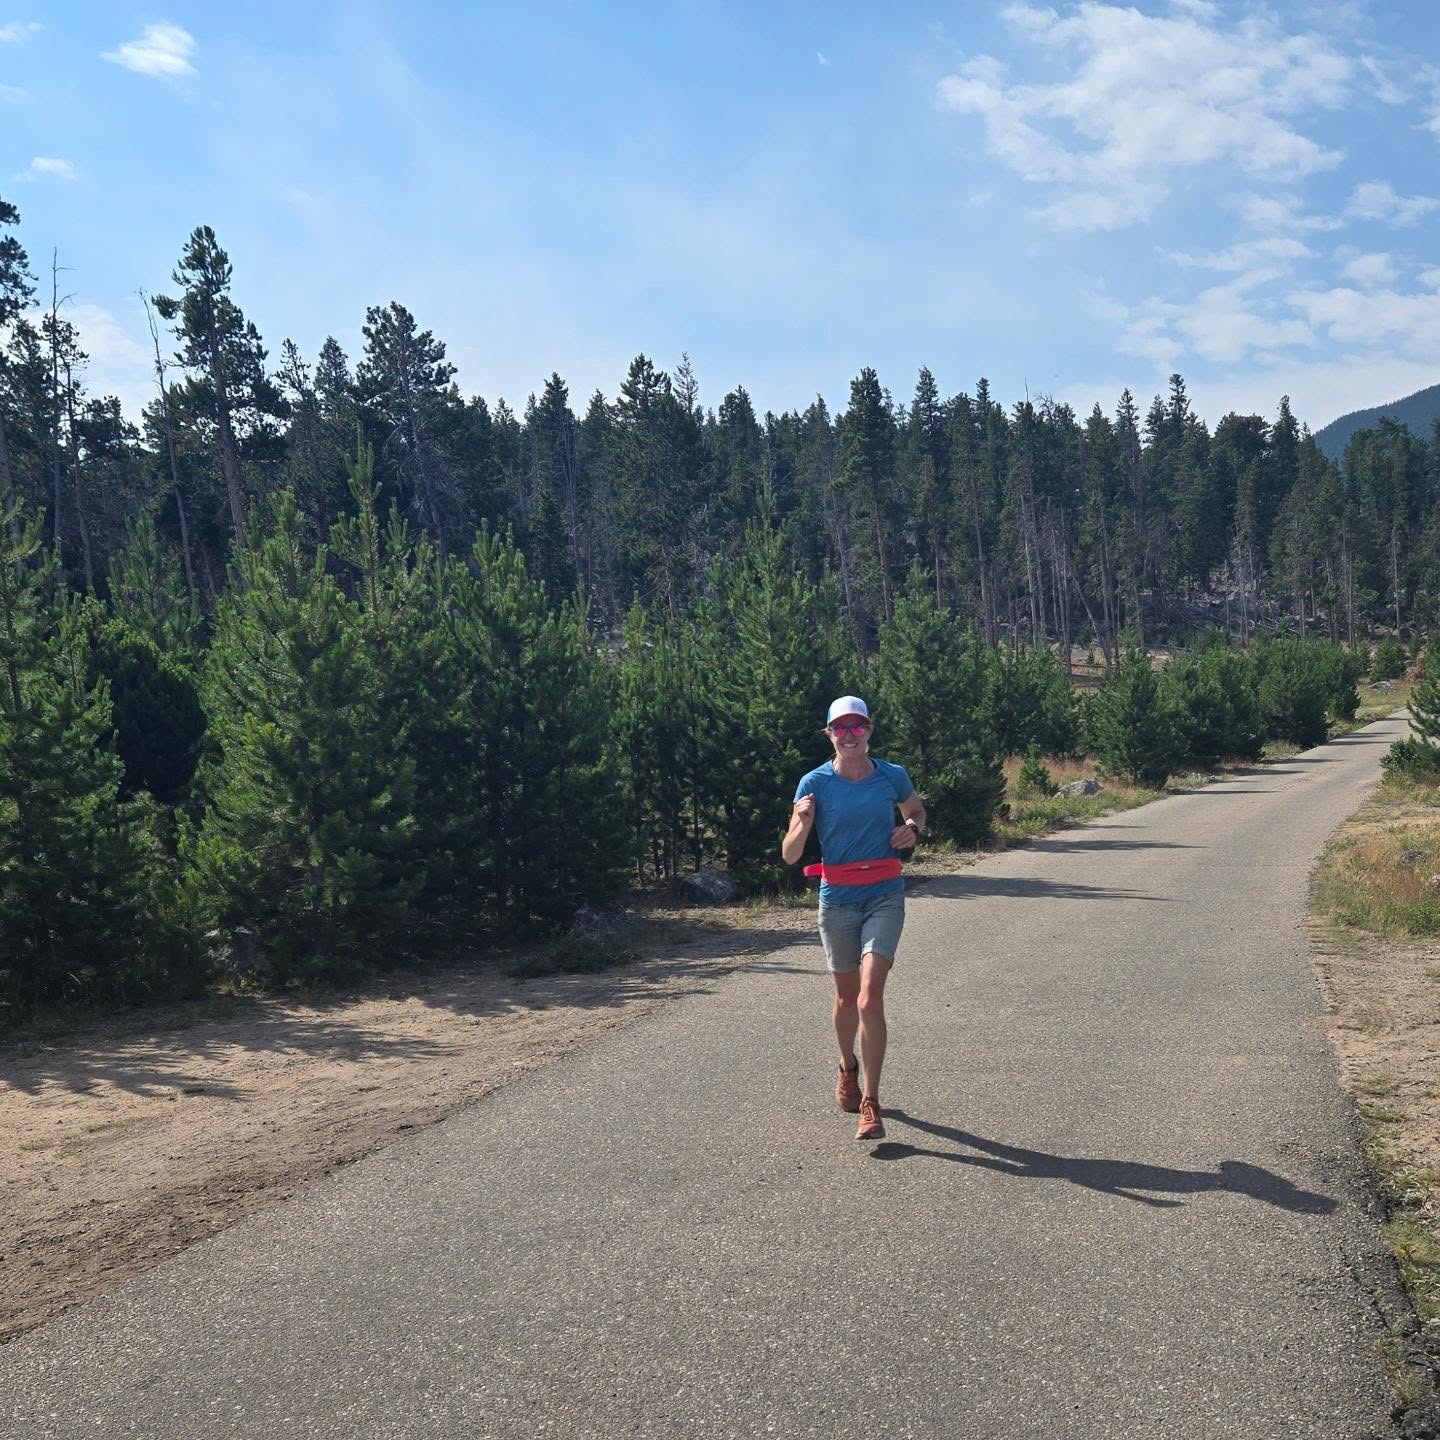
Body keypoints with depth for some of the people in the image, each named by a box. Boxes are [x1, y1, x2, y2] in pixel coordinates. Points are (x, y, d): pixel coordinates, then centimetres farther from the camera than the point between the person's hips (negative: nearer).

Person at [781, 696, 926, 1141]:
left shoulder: (893, 776, -2)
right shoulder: (814, 783, -6)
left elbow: (916, 810, 21)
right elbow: (789, 856, -6)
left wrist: (911, 829, -2)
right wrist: (802, 824, -27)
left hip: (885, 896, -1)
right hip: (836, 899, 1)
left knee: (869, 998, -15)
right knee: (847, 995, 17)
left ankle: (870, 1103, -9)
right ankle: (847, 1068, 45)